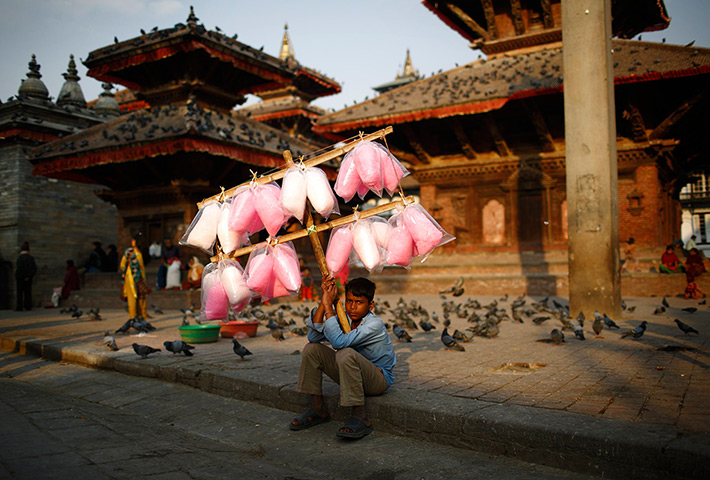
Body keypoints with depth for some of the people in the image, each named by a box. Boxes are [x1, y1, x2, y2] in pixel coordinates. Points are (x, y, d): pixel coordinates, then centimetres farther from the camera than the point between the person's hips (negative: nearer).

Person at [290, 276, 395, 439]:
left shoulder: (374, 324, -24)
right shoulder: (344, 318, -4)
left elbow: (339, 341, -38)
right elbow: (313, 336, -15)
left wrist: (328, 306, -32)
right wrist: (323, 302, -21)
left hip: (379, 379, -7)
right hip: (351, 375, 7)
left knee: (346, 353, -35)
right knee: (311, 348, -5)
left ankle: (360, 417, -26)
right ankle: (317, 409, 2)